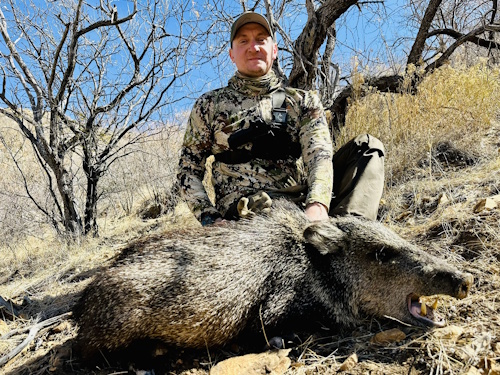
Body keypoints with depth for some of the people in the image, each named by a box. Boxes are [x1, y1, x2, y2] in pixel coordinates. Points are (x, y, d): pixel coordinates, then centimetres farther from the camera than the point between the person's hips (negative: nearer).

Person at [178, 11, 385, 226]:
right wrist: (209, 217, -6)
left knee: (367, 146, -14)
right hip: (243, 212, -3)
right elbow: (189, 169, 12)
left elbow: (320, 154, -3)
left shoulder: (304, 101, 14)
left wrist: (317, 205, -25)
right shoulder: (209, 105, 14)